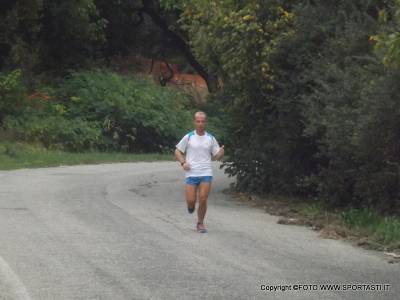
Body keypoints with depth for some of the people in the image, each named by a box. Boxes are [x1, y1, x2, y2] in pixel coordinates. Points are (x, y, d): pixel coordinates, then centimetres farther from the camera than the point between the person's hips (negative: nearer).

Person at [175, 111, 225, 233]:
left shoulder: (211, 138, 7)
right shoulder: (188, 137, 2)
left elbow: (216, 156, 11)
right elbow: (177, 151, 8)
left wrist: (221, 152, -12)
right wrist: (183, 162, -9)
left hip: (206, 173, 1)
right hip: (191, 173, -1)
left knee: (203, 200, -7)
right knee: (191, 200, -6)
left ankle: (200, 223, 11)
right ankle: (190, 205, 31)